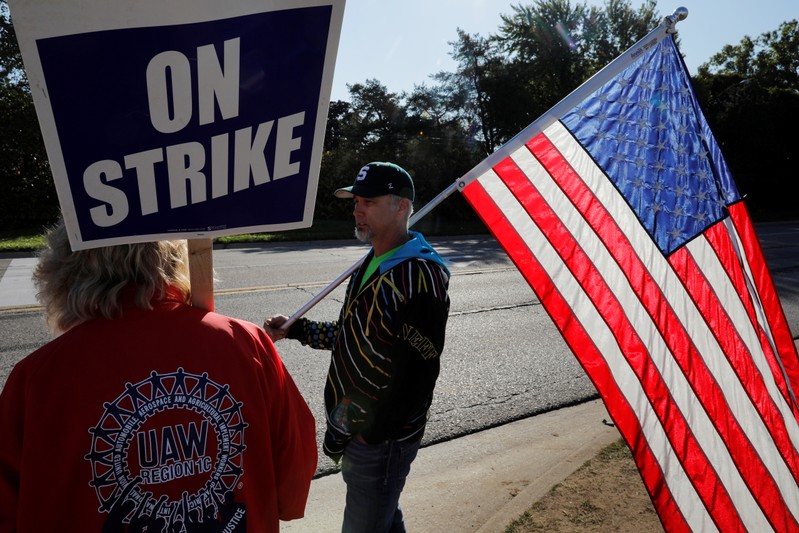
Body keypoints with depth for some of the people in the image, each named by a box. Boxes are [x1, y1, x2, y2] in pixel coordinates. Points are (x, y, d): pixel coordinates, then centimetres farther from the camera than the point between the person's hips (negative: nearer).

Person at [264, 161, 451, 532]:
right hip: (351, 427, 9)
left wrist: (372, 432, -21)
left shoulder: (419, 276, -22)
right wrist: (294, 329, 10)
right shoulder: (372, 263, 9)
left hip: (381, 438, -9)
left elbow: (417, 374, -25)